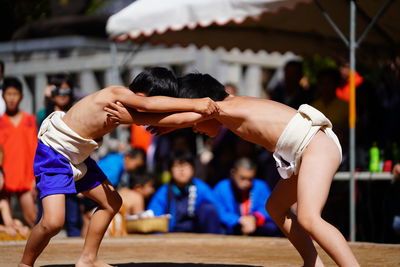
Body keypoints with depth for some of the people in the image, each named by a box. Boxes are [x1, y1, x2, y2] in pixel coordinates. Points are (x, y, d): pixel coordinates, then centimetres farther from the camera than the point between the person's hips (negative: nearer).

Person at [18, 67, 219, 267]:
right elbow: (149, 104, -45)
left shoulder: (130, 106, 0)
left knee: (112, 203, 16)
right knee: (52, 222, -21)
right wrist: (193, 104, -46)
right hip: (53, 152, -10)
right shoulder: (117, 94, -27)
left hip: (77, 157, 10)